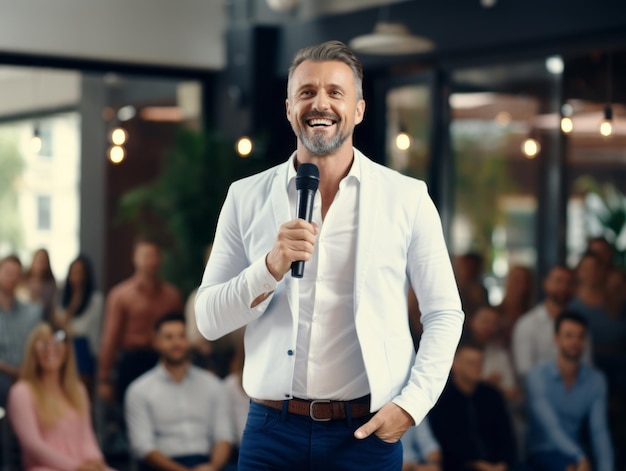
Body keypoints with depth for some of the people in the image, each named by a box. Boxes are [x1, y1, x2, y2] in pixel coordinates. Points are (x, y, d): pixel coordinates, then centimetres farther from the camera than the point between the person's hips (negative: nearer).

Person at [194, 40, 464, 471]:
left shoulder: (407, 198, -1)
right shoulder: (246, 197, 2)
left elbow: (444, 314, 3)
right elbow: (209, 321, 1)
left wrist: (412, 404, -9)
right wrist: (271, 268, -15)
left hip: (367, 432, -1)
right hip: (271, 430, 1)